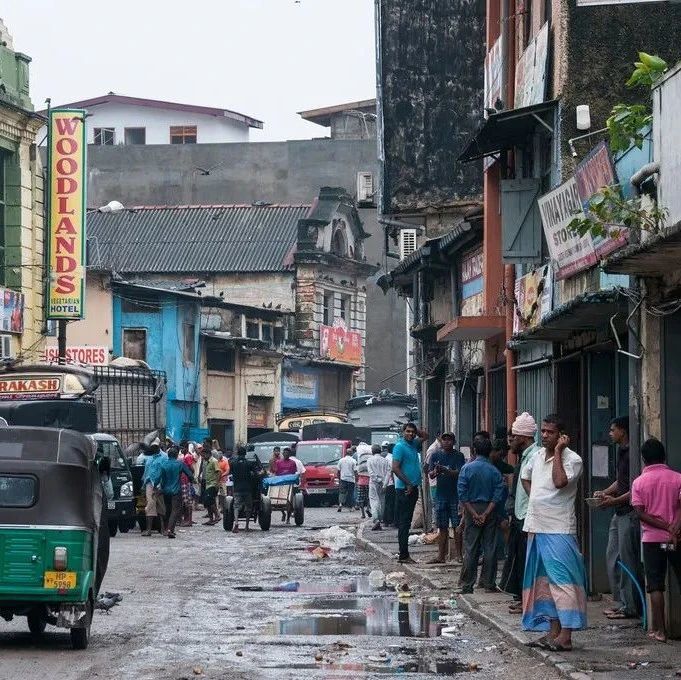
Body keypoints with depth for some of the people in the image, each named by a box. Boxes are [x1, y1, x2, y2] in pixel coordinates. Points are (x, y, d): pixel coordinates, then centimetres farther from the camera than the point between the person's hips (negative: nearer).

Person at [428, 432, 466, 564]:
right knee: (442, 527, 7)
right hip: (441, 495, 3)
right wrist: (435, 472, -23)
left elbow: (459, 473, -14)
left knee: (457, 526, -3)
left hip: (456, 495, -3)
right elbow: (430, 474, 1)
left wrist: (444, 470, -30)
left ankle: (460, 553, 3)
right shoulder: (436, 455, 8)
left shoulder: (458, 456, -2)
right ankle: (441, 556, 10)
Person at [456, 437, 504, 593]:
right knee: (490, 548, 6)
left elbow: (462, 494, -10)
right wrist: (485, 514, -9)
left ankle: (467, 585, 4)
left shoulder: (467, 468, -5)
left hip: (472, 511, -1)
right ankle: (489, 584, 7)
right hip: (489, 510, 1)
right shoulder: (495, 471, -2)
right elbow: (497, 495, -8)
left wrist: (474, 514, -10)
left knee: (470, 549, 3)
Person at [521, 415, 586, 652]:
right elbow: (525, 477, 32)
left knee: (561, 580, -12)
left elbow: (559, 482, -27)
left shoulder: (572, 459, -9)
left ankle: (565, 636, -16)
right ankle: (552, 632, 16)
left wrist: (557, 452, -19)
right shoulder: (538, 455, 13)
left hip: (559, 530, -8)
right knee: (545, 582, 11)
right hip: (537, 527, 8)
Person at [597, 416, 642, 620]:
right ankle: (620, 601, 17)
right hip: (619, 513, 10)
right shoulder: (621, 452, 16)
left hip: (630, 512, -10)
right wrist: (605, 493, 12)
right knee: (612, 557, 12)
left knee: (628, 559, -7)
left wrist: (616, 500, -19)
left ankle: (630, 606, -3)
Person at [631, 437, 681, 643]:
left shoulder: (639, 482, -1)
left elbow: (641, 513, -8)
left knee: (655, 585, 2)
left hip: (652, 539, 0)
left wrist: (664, 526, -10)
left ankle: (659, 630, -1)